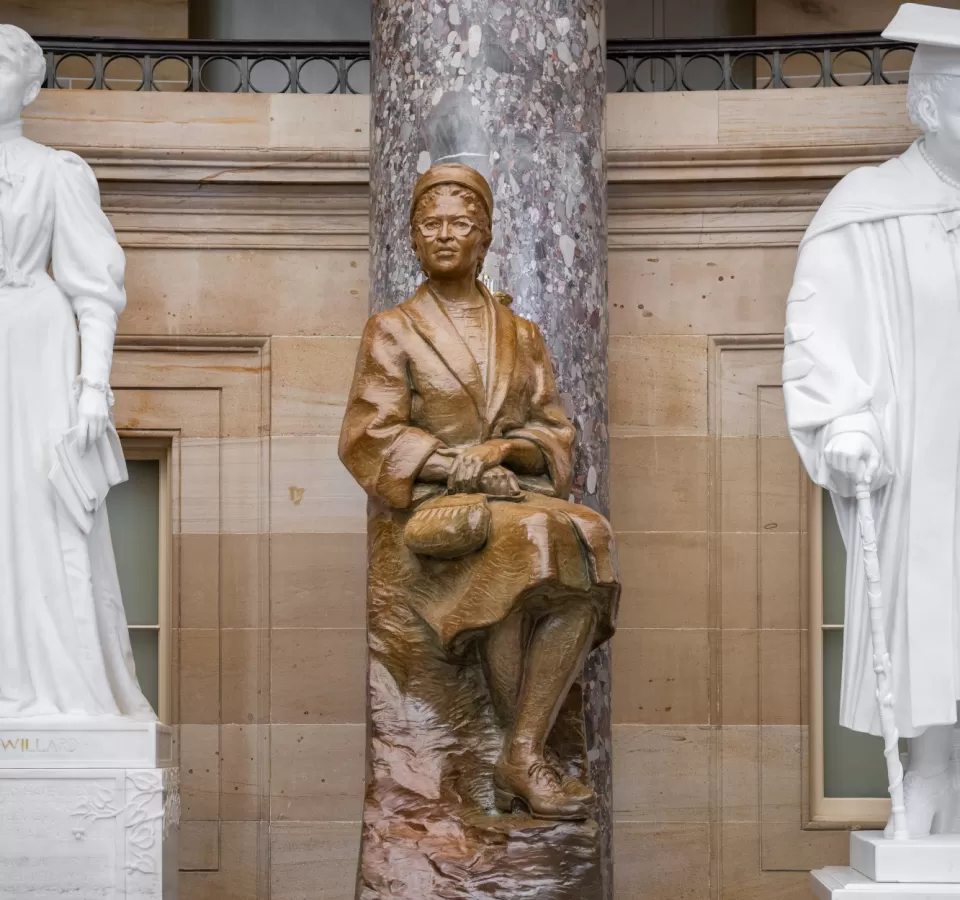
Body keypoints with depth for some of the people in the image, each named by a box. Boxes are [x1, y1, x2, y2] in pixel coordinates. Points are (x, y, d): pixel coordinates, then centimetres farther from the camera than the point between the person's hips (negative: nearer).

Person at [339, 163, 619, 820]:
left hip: (519, 497, 3)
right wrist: (459, 467, -15)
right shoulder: (392, 332, 10)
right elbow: (371, 440, -1)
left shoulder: (522, 336, 21)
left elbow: (555, 434, 13)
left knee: (587, 542, -31)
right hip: (426, 511, -3)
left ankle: (521, 755, -32)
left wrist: (502, 449, -10)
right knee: (512, 548, -35)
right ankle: (534, 751, -23)